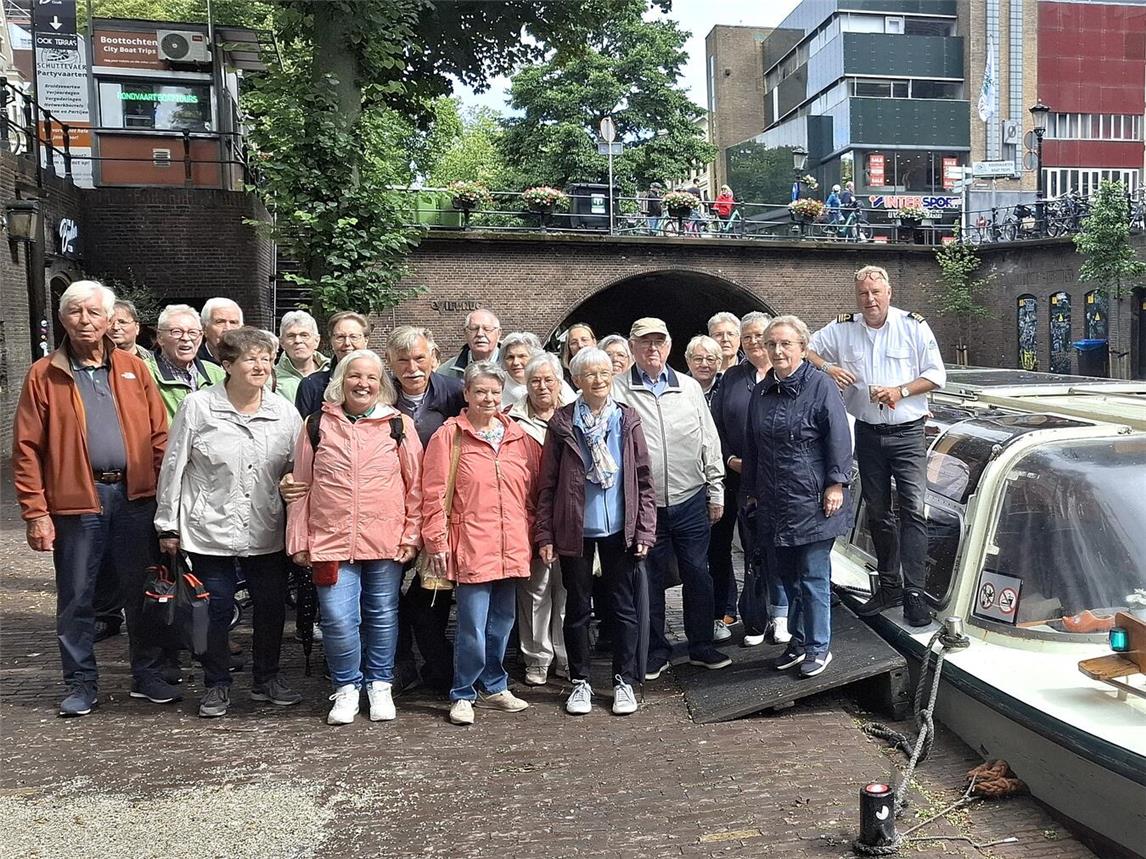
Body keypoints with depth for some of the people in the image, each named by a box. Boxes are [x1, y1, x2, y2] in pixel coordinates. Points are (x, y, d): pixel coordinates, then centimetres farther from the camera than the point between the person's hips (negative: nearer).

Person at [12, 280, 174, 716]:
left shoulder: (134, 368, 8)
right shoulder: (44, 375, 2)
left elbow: (159, 436, 6)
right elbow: (26, 449, -1)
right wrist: (35, 512, -7)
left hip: (135, 496, 2)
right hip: (75, 501, -1)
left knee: (141, 592, 10)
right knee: (75, 598, 8)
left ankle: (147, 675, 23)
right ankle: (82, 683, 22)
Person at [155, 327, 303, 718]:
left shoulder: (285, 412, 1)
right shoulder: (198, 406, -7)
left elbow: (297, 472, 9)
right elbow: (173, 467, -2)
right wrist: (168, 525, -1)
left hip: (267, 533, 3)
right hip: (210, 529, -3)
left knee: (272, 605, 10)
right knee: (216, 608, 6)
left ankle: (267, 678, 30)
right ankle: (216, 685, 24)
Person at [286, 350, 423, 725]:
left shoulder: (399, 425, 3)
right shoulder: (318, 425, 5)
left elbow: (415, 485, 4)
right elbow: (300, 485, 8)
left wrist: (412, 535, 0)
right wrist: (299, 539, 5)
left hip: (386, 541, 0)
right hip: (331, 540, 0)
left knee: (382, 616, 10)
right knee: (338, 618, -4)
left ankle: (380, 684, 28)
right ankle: (347, 687, 18)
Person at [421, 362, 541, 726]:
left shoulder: (519, 437, 9)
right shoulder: (449, 436, -3)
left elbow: (533, 490, 15)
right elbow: (434, 493, -5)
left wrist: (534, 535, 12)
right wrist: (437, 542, -8)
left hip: (511, 548, 5)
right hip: (470, 547, -4)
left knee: (501, 623, 14)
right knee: (472, 627, -4)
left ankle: (494, 686, 30)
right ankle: (463, 695, 13)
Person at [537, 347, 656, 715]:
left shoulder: (627, 420, 2)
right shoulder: (562, 422, -2)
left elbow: (644, 479, 3)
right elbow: (547, 484, -1)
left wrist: (645, 530, -3)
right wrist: (545, 534, -5)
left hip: (619, 529, 1)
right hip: (575, 530, -1)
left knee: (623, 606, 8)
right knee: (577, 608, 9)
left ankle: (625, 681, 21)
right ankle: (580, 682, 23)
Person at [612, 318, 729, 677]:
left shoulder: (689, 387, 7)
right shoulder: (618, 390, -2)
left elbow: (709, 441, 11)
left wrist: (716, 491, 9)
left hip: (690, 500, 2)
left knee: (698, 574, 9)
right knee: (650, 578, 8)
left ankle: (701, 646, 24)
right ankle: (656, 651, 22)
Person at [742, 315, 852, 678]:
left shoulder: (820, 386, -7)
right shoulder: (761, 391, 12)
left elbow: (839, 439, -9)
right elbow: (751, 445, 19)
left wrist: (836, 484, -14)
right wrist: (751, 489, 20)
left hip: (812, 500, -6)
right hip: (774, 503, 6)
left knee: (813, 576, -1)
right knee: (787, 575, 13)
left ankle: (818, 647, 11)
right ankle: (798, 641, 26)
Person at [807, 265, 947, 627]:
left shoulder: (914, 326, -3)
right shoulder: (841, 329, 3)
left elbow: (936, 375, -1)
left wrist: (900, 391, -16)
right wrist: (827, 368, -13)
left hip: (907, 433, -3)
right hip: (868, 434, 3)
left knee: (913, 510, -12)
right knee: (877, 512, 12)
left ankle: (914, 594, -11)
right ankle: (888, 586, 24)